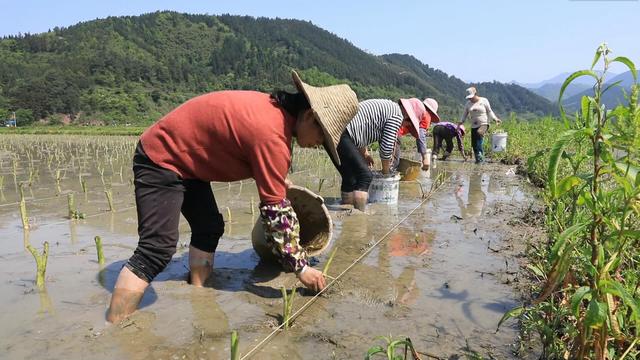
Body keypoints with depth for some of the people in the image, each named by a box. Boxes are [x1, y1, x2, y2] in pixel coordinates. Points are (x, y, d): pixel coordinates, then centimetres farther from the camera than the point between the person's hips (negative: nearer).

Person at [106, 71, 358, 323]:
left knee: (210, 228, 11)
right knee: (158, 248, -16)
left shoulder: (276, 109, -1)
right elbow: (274, 211, -25)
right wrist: (300, 267, -16)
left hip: (184, 158, 10)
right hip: (160, 159, -10)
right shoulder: (271, 134, -29)